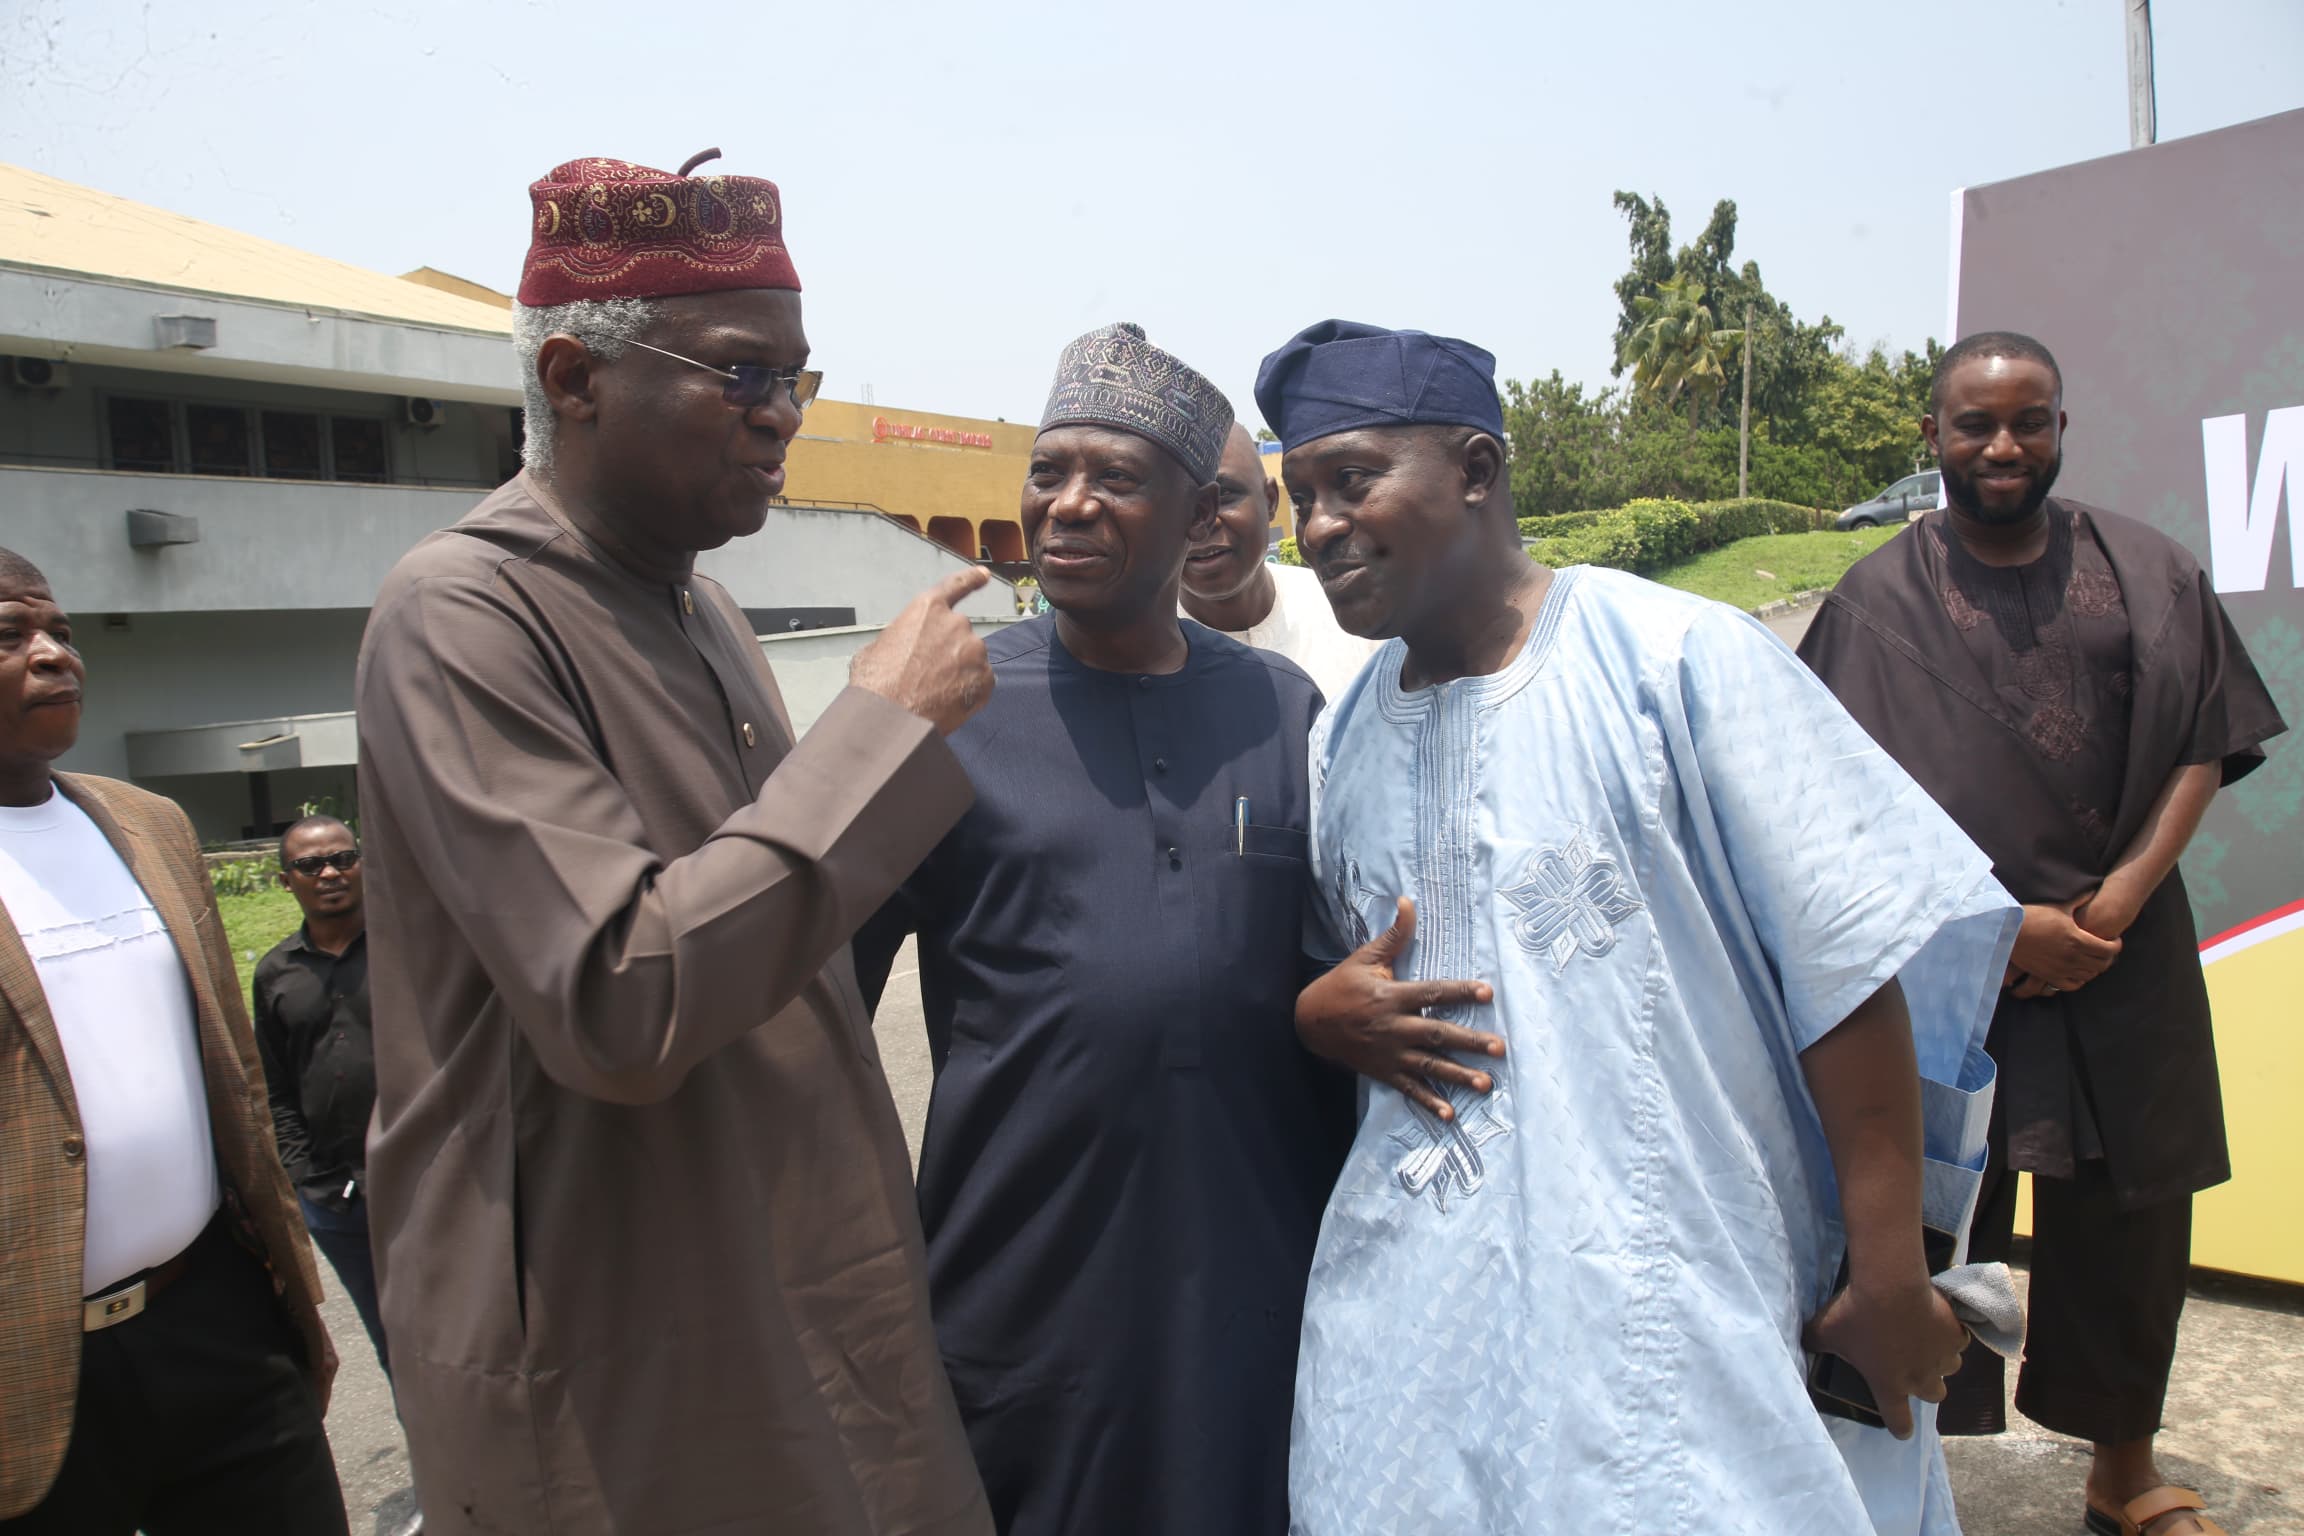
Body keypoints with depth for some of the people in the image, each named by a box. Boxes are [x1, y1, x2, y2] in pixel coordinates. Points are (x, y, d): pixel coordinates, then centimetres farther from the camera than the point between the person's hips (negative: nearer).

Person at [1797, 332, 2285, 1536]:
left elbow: (2203, 748, 4)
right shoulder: (1879, 599, -2)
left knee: (2128, 1213, 11)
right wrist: (2003, 924, -13)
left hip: (2121, 947, 3)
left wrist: (2120, 897, -10)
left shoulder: (2147, 575, 6)